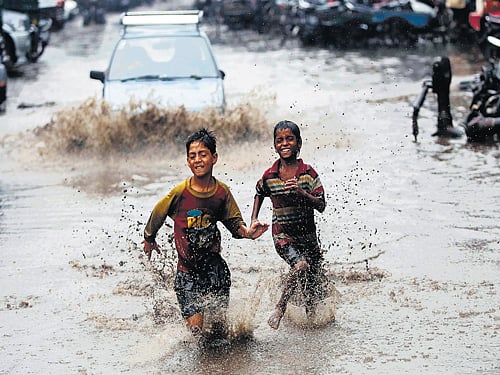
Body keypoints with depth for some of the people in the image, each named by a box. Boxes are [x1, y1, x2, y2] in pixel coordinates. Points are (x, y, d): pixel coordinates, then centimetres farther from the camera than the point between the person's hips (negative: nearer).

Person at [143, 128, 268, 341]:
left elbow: (233, 222, 7)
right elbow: (157, 214, 6)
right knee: (195, 329, -9)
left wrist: (246, 232, -15)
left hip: (214, 267, 2)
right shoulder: (180, 192, -11)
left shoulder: (222, 192, -3)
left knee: (220, 327, 3)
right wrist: (149, 239, 22)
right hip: (187, 270, -2)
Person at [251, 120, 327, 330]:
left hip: (308, 236, 2)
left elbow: (321, 206, -13)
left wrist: (301, 191, -27)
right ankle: (280, 309, -17)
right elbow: (259, 194, 19)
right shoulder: (269, 176, -3)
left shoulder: (308, 173, -6)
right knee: (301, 265, -31)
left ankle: (310, 319, 34)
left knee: (315, 292, 6)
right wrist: (254, 219, 7)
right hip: (283, 235, -2)